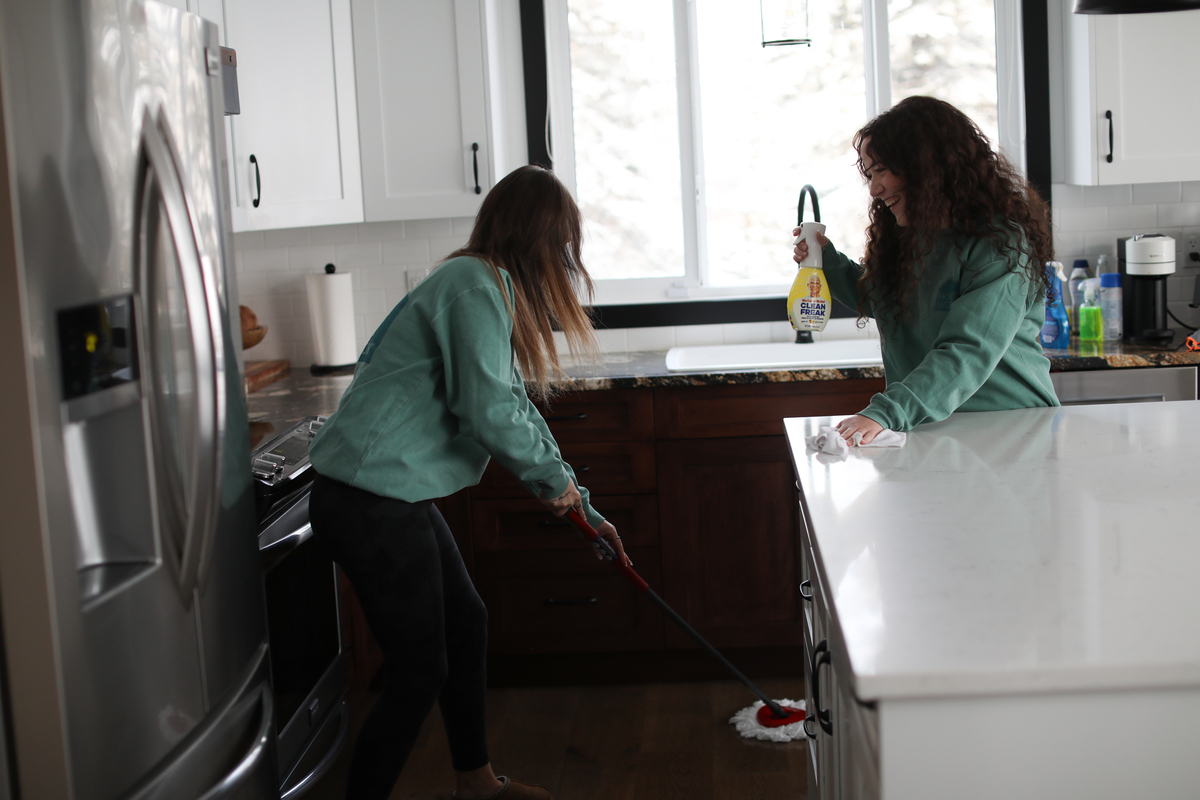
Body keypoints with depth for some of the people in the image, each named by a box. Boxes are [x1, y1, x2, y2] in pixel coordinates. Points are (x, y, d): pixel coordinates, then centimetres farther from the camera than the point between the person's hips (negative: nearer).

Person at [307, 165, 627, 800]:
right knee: (418, 674, -3)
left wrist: (584, 512, 25)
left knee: (466, 622, 22)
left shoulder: (489, 287, 18)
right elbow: (488, 409, -23)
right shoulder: (475, 284, -15)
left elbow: (516, 407, 23)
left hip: (393, 495, 11)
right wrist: (554, 480, -5)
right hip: (369, 501, -11)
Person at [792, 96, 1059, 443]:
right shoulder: (901, 235, 11)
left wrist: (886, 412, -35)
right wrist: (826, 260, 16)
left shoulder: (1001, 244, -12)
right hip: (926, 431, 6)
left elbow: (968, 353, -23)